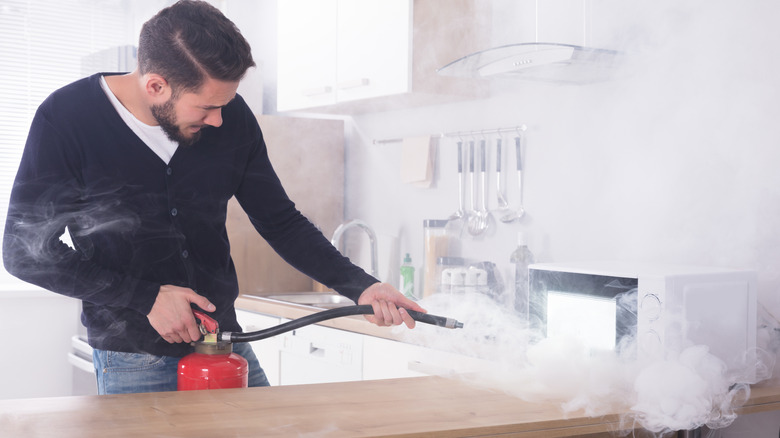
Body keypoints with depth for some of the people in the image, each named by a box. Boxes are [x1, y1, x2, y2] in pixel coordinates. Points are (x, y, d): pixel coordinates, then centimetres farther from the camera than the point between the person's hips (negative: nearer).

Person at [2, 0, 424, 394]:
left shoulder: (231, 117, -6)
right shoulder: (66, 118, -15)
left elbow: (280, 222, 4)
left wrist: (359, 286, -8)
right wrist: (146, 297, -17)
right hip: (132, 363, -3)